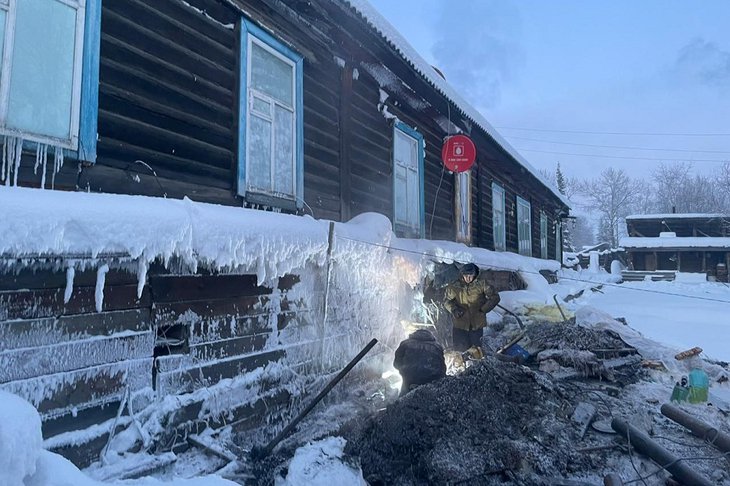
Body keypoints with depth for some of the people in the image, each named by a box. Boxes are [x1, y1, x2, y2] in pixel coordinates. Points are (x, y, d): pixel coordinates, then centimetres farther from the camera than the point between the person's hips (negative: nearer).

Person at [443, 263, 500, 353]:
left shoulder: (481, 284, -5)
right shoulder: (455, 286, -5)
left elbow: (495, 297, 3)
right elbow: (447, 300, 6)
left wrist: (483, 309, -3)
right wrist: (453, 309, -13)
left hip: (477, 324, 0)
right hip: (460, 324, 0)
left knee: (476, 348, 6)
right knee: (461, 349, 2)